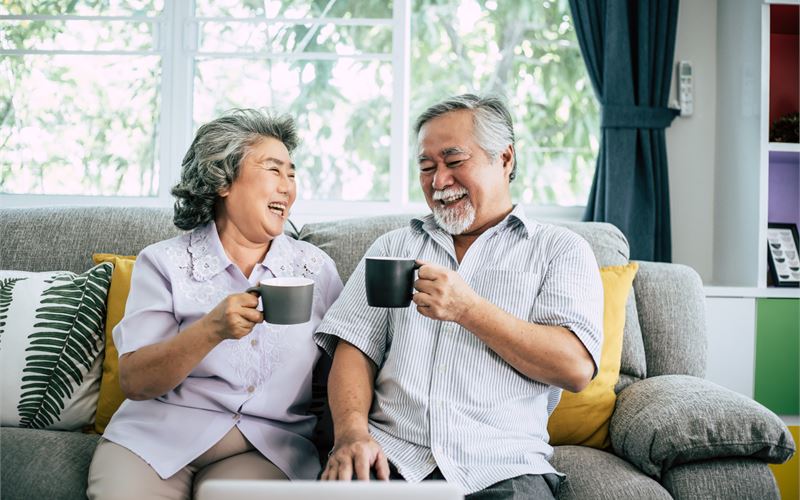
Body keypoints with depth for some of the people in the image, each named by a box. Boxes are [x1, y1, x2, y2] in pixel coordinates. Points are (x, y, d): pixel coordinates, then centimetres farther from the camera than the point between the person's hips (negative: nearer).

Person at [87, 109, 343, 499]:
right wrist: (212, 329, -22)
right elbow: (133, 382, -6)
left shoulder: (316, 267, 8)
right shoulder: (164, 262, 1)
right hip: (156, 436, -1)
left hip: (267, 448, 1)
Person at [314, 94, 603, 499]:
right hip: (390, 456, 1)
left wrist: (469, 309, -12)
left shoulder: (560, 250, 9)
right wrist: (352, 431, -10)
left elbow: (577, 368, -5)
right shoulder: (394, 247, 19)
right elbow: (355, 349, 9)